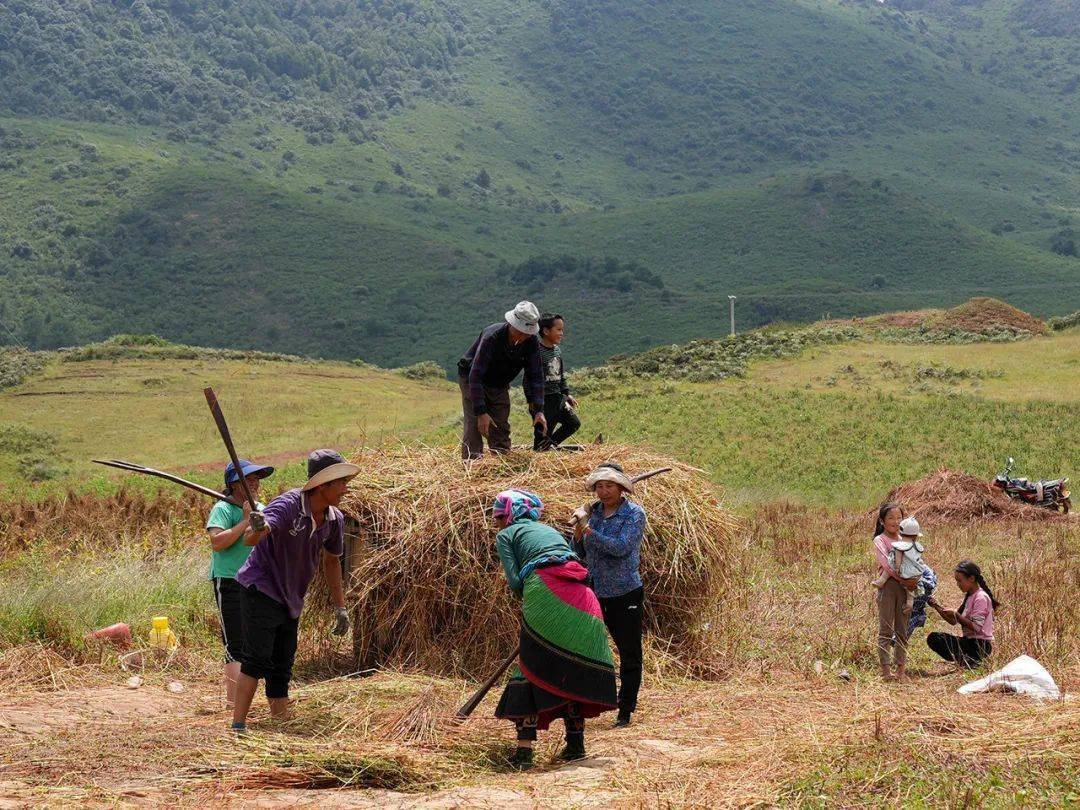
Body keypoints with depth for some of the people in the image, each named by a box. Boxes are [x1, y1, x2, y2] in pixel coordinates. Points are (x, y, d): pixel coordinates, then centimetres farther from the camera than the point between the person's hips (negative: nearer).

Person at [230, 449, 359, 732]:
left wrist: (340, 607, 18)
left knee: (282, 669, 11)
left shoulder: (334, 520, -2)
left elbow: (331, 561, 16)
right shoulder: (288, 506, -23)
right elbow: (250, 540, -37)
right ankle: (238, 725, -17)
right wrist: (258, 529, -62)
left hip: (291, 600, 7)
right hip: (261, 590, -7)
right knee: (256, 660, -17)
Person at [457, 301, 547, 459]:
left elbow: (536, 377, -13)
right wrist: (481, 412, -40)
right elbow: (475, 376, -35)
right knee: (475, 426, -17)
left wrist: (539, 410, -23)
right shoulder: (492, 338, -35)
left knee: (501, 428, 3)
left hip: (500, 385, 5)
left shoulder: (531, 342, -19)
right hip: (472, 379, -5)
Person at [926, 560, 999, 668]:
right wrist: (938, 608, 0)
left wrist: (956, 614, -20)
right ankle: (968, 660, -2)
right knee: (932, 638, -1)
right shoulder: (969, 597, 14)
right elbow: (954, 621, 11)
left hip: (980, 645, -9)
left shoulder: (981, 598, -14)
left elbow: (976, 627, -20)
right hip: (968, 641, 9)